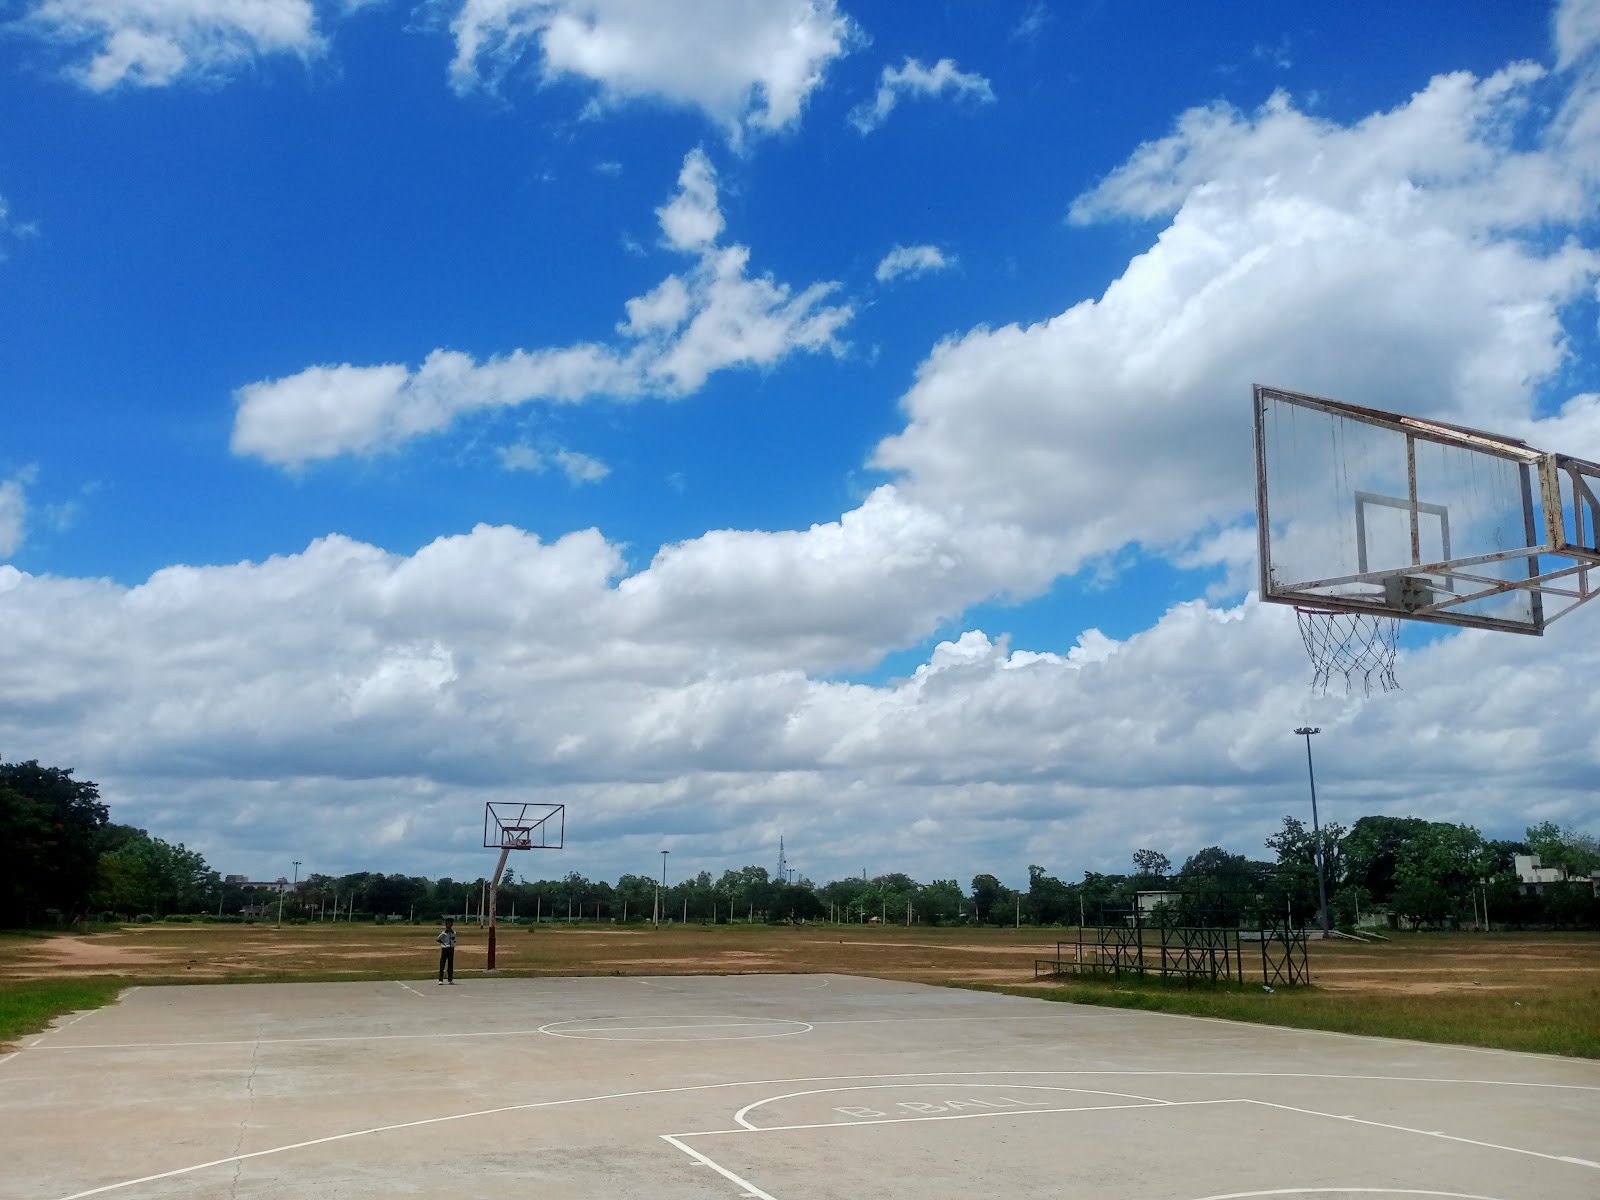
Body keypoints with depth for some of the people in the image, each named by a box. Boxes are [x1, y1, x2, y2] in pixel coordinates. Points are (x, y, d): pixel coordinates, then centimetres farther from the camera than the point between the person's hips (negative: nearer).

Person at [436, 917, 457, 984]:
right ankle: (440, 980, -1)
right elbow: (437, 939, 1)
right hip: (444, 949, -4)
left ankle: (450, 980, 12)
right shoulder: (443, 933, -8)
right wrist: (443, 943, -3)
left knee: (451, 965, 7)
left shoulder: (454, 933, 3)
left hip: (451, 949, 4)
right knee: (442, 964, -4)